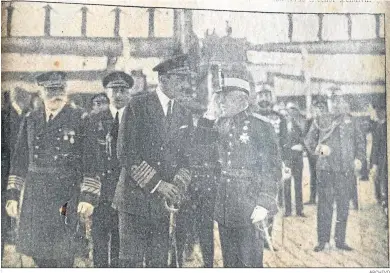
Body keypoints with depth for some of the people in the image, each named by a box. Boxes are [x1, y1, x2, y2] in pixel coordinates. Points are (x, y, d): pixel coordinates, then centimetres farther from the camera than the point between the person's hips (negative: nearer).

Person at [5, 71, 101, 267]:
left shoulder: (80, 120, -1)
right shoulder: (30, 120, 11)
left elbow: (91, 163, -4)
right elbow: (19, 161, 14)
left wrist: (88, 197, -9)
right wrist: (13, 195, 9)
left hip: (65, 197, -4)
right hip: (34, 196, 4)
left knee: (61, 254, -2)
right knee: (37, 251, 10)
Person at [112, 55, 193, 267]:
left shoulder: (185, 116, 14)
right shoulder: (137, 107, -3)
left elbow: (185, 158, 15)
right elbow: (126, 154, -10)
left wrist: (178, 186, -5)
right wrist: (157, 184, -14)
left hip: (165, 202, 5)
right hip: (135, 198, -4)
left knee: (159, 263, 8)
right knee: (131, 261, 0)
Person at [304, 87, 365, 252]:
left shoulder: (351, 121, 13)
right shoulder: (320, 121, 7)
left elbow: (359, 142, 16)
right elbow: (309, 139, 11)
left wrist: (358, 158, 1)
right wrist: (319, 148, -7)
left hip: (346, 170, 2)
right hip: (326, 169, -2)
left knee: (343, 206, 5)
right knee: (325, 205, -2)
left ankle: (340, 240, 15)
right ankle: (322, 240, 6)